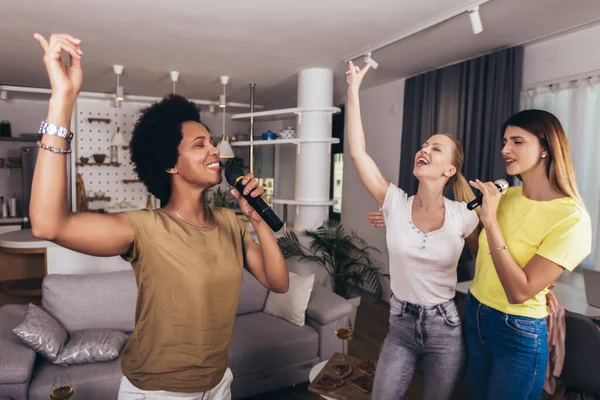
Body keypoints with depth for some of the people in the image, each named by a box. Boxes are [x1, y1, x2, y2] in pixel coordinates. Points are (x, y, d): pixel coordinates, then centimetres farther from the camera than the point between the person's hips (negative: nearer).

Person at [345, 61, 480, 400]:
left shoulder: (464, 217, -11)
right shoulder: (395, 203, -10)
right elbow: (358, 152, -16)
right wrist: (354, 90, -14)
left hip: (445, 330, -1)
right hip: (401, 326, 1)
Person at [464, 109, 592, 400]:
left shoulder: (571, 218, -21)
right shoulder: (506, 195, -2)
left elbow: (519, 292, -26)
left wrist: (490, 221, -29)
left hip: (518, 333, -6)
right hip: (474, 315, 6)